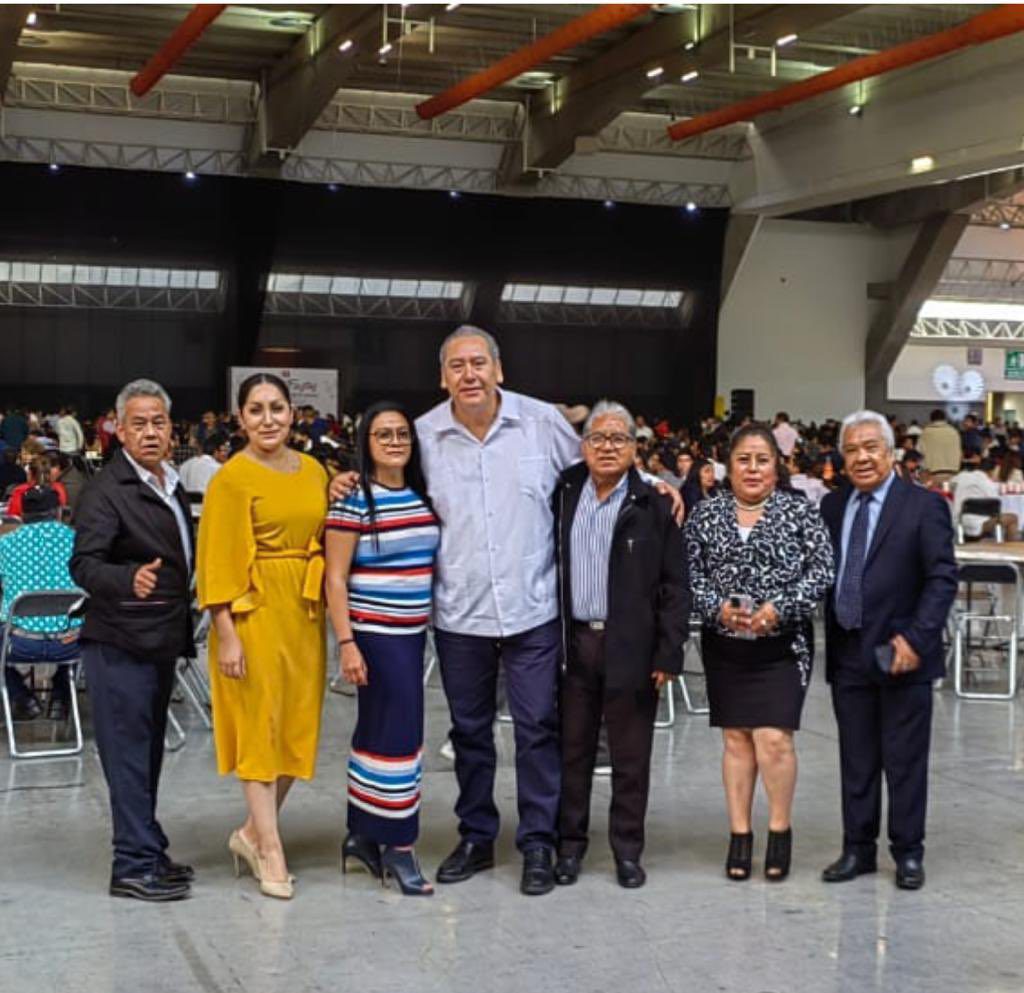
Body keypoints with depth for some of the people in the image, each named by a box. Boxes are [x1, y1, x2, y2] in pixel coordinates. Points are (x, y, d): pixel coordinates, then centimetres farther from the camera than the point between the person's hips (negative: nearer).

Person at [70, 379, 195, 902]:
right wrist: (129, 579, -40)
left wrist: (182, 631, 21)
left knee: (148, 751, 15)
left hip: (161, 641, 9)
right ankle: (134, 864, 0)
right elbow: (84, 564, -23)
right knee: (128, 753, -5)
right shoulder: (106, 490, -14)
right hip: (120, 644, -9)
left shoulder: (171, 485, 13)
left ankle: (147, 853, 24)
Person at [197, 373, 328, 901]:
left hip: (304, 612, 6)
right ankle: (270, 850, 7)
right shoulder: (231, 479, -8)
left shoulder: (313, 471, 10)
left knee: (298, 725, 9)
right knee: (260, 724, -1)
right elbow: (218, 561, -11)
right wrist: (226, 635, -15)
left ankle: (252, 831, 26)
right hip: (254, 613, -6)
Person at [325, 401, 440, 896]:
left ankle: (362, 834, 25)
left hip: (412, 634, 6)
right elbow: (335, 579, -11)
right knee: (399, 735, -6)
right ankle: (398, 846, 5)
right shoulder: (353, 502, -10)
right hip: (374, 634, -6)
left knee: (376, 731, 14)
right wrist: (347, 644, -16)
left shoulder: (422, 498, 9)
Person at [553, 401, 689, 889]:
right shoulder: (563, 494, 6)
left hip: (631, 647, -3)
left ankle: (627, 849, 18)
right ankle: (569, 844, 22)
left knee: (630, 755, 7)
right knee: (573, 749, 10)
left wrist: (669, 653, -9)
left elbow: (675, 586, -3)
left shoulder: (653, 506, -3)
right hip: (573, 643, 3)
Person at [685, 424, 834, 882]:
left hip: (782, 644, -2)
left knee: (773, 738, -10)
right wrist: (717, 607, -13)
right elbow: (691, 573, 3)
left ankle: (780, 831, 9)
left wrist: (779, 608, -15)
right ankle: (739, 835, 16)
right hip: (724, 645, 2)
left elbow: (821, 571, -4)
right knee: (735, 739, 7)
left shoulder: (800, 511, 1)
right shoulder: (705, 515, 6)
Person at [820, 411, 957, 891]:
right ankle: (858, 848, 22)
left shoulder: (923, 506, -5)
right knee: (856, 760, 12)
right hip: (848, 654, 4)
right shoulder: (832, 506, 9)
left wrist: (915, 638, -18)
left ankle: (908, 853, 17)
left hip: (901, 654, -4)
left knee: (905, 760, 5)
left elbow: (943, 578, -10)